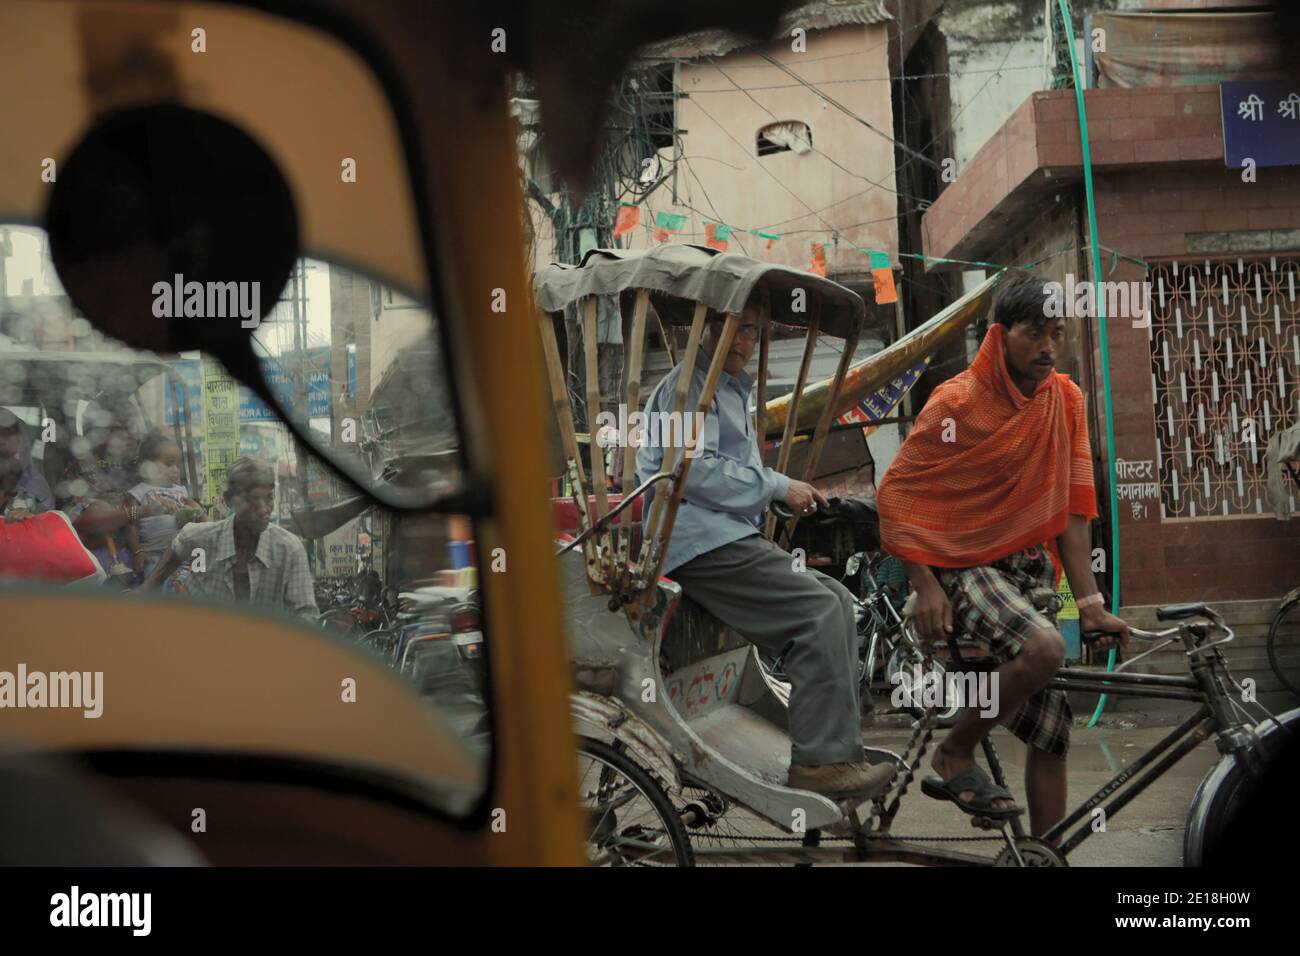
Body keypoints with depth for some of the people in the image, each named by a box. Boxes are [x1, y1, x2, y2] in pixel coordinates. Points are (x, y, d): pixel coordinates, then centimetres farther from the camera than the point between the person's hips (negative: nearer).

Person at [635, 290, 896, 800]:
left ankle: (836, 744, -1)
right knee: (819, 611, -19)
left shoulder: (733, 389, 27)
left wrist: (792, 491, 17)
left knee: (836, 598, 0)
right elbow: (693, 469, -17)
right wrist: (779, 487, -11)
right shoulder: (690, 382, -5)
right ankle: (822, 760, -20)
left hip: (728, 535, 10)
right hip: (700, 538, -10)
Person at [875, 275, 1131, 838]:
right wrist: (924, 585, -16)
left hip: (1032, 568, 6)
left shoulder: (1066, 400, 3)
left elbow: (1072, 508, 3)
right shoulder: (957, 403, -12)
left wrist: (1089, 602, -3)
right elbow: (896, 491, -9)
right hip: (965, 564, -6)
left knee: (1052, 732, 4)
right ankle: (954, 757, -10)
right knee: (1044, 648, -32)